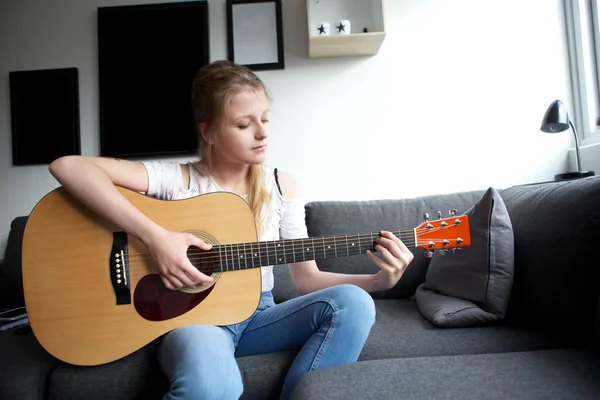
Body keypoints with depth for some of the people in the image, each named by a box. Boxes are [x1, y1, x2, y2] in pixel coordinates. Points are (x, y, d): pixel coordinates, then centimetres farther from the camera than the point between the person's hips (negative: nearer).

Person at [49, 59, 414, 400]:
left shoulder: (281, 186, 0)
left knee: (352, 302, -23)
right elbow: (67, 167, -21)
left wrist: (380, 280, -14)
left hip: (257, 316, 4)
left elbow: (307, 278, 1)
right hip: (190, 317, -4)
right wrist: (155, 238, -29)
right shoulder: (178, 179, -10)